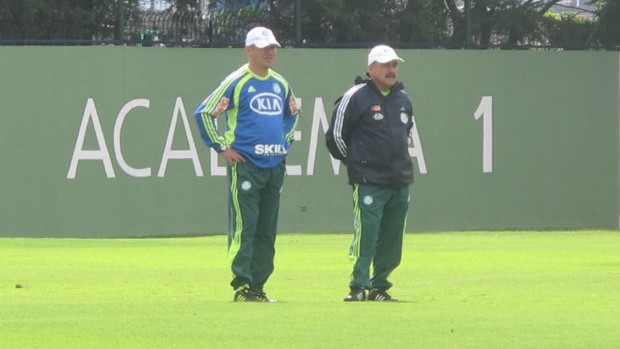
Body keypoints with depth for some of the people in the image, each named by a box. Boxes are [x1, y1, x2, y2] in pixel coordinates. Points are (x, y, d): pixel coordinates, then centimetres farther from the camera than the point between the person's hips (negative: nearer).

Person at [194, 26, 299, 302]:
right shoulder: (236, 82, -6)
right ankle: (242, 286, -9)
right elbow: (203, 112, -7)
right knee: (244, 227, -9)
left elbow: (292, 112, 32)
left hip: (275, 165, 7)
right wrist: (221, 146, -8)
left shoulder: (280, 84, 13)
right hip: (245, 165, -7)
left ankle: (258, 287, 13)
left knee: (267, 230, 8)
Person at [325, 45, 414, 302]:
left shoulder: (402, 99, 14)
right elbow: (335, 135, -3)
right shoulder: (355, 97, -6)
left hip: (400, 182, 6)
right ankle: (359, 286, -6)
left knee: (392, 241, 7)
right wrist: (354, 162, 3)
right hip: (369, 183, -6)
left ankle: (379, 286, 16)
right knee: (366, 235, -11)